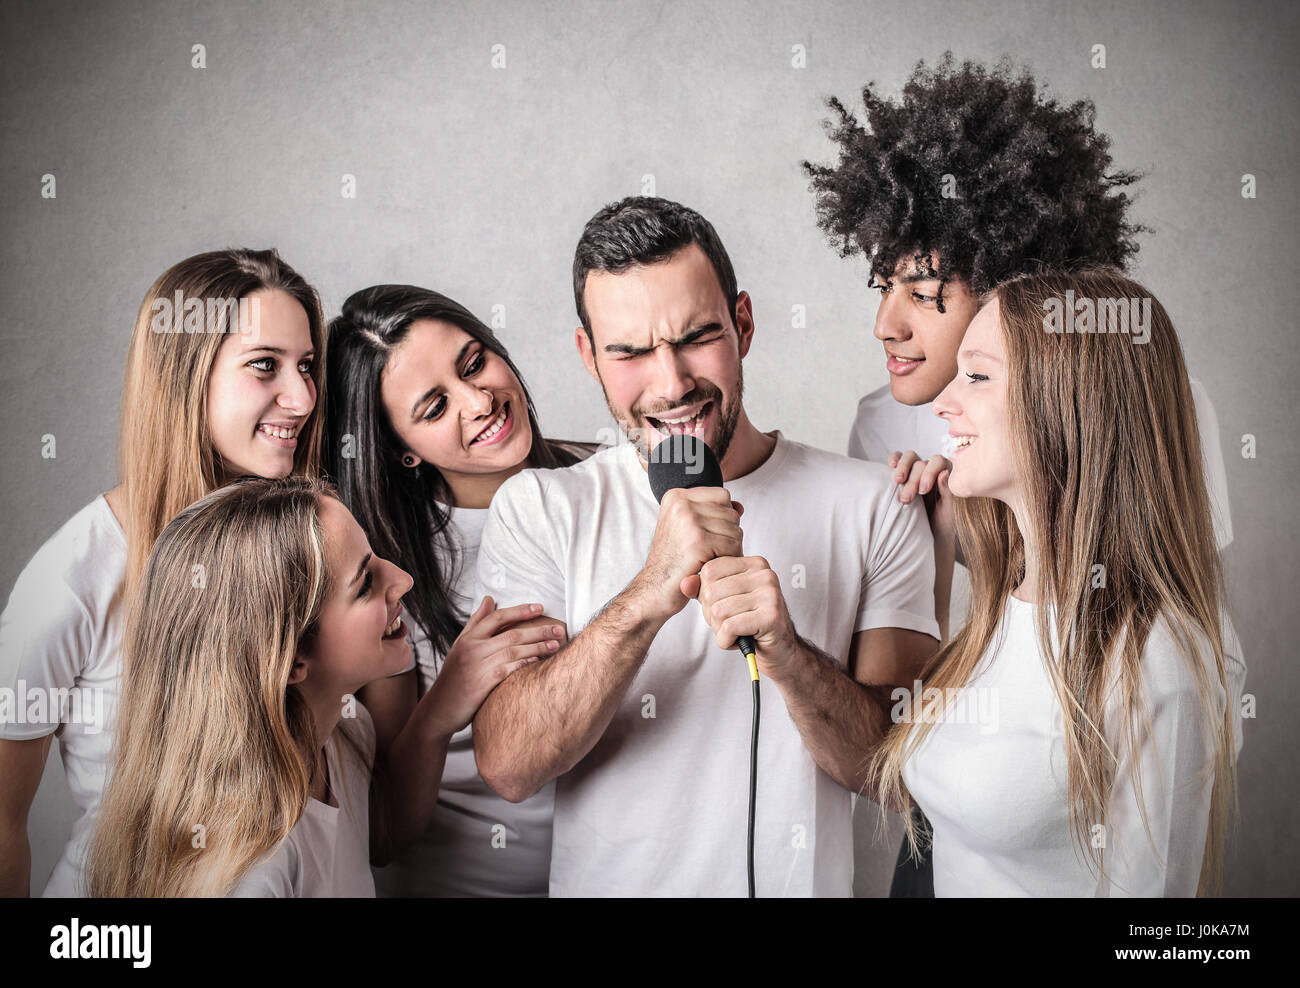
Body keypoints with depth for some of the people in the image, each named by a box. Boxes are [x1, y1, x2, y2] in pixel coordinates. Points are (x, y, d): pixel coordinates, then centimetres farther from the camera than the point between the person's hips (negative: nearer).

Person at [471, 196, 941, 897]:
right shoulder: (537, 509, -4)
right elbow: (507, 768, -13)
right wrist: (646, 600, -25)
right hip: (602, 881, 0)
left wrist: (786, 654, -24)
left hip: (799, 884, 0)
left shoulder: (873, 508, -3)